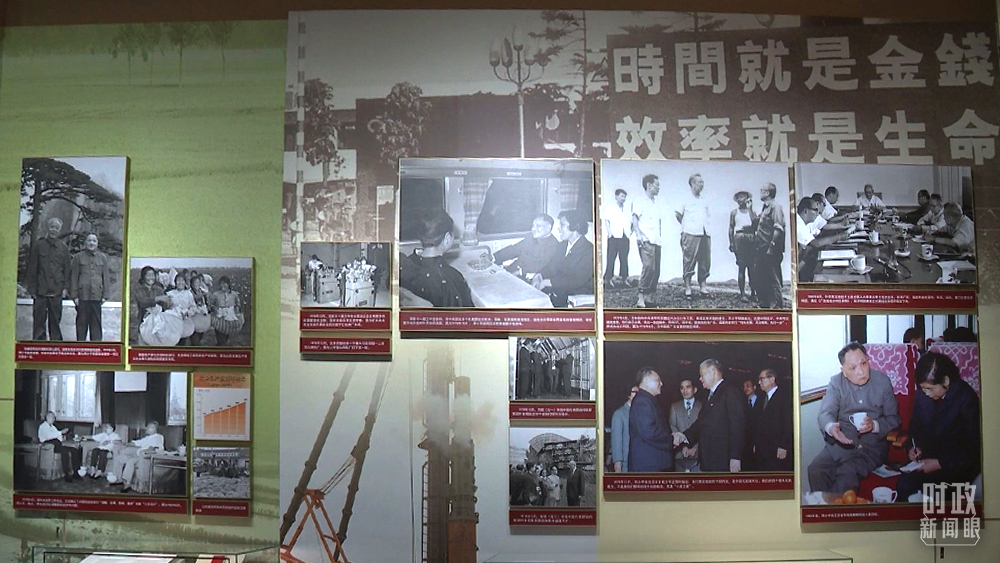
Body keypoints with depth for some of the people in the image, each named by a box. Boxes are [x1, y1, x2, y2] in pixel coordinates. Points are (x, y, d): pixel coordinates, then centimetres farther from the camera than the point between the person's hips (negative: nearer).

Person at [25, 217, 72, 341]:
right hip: (40, 290, -1)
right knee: (39, 320, 1)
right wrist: (31, 287, -2)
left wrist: (65, 287, 2)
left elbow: (67, 269, 9)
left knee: (55, 320, 5)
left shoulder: (63, 247, 8)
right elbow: (31, 268, 4)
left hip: (57, 291, 1)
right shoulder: (38, 246, 4)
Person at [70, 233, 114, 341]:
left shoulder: (103, 258, 9)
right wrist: (74, 295, -2)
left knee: (96, 323, 4)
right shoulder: (78, 257, 5)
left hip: (97, 295, 1)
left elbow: (106, 277, 9)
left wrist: (105, 295, 3)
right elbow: (73, 277, 4)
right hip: (82, 295, -1)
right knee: (82, 322, 4)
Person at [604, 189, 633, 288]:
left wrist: (631, 231, 11)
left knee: (624, 259, 4)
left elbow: (631, 222, 27)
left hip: (625, 237, 5)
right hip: (614, 237, -5)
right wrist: (609, 232, -12)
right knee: (611, 258, -7)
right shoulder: (609, 208, 7)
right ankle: (609, 279, -6)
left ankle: (624, 279, 7)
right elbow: (607, 220, -1)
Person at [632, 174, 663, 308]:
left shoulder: (656, 205, 24)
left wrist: (660, 239, 17)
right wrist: (638, 234, -19)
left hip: (657, 242, 8)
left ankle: (649, 299, 7)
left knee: (656, 270, 3)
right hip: (646, 241, -8)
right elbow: (635, 218, -7)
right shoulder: (639, 201, 3)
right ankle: (641, 299, -21)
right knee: (648, 267, -20)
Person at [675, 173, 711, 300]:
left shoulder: (705, 201, 20)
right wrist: (686, 226, 8)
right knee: (689, 262, -6)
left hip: (705, 234, 5)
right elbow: (678, 214, 5)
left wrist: (706, 228, 15)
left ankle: (702, 287, 10)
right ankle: (687, 289, -5)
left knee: (705, 262, 3)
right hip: (690, 235, -5)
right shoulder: (685, 200, 4)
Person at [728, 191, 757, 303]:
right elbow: (731, 228, 10)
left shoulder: (752, 211, 14)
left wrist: (751, 208, -3)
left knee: (752, 267, -1)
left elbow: (755, 224, -3)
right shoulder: (734, 212, 13)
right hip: (739, 238, -1)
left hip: (751, 238, 1)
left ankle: (753, 293, 4)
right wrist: (731, 243, 1)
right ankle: (742, 293, -4)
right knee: (741, 267, -5)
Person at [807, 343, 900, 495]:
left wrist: (874, 425, -19)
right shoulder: (836, 382, 4)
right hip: (840, 443, 2)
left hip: (872, 445, -2)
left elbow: (894, 419, 3)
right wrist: (831, 427, -32)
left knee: (847, 474, -29)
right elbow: (825, 413, -7)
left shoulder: (882, 382, 2)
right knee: (815, 469, -23)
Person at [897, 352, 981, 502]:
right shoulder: (922, 395, 4)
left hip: (956, 466, -5)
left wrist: (939, 464, -16)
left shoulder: (967, 399, -13)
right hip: (927, 459, 5)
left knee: (906, 484, -28)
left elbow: (972, 449, -12)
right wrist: (914, 447, 1)